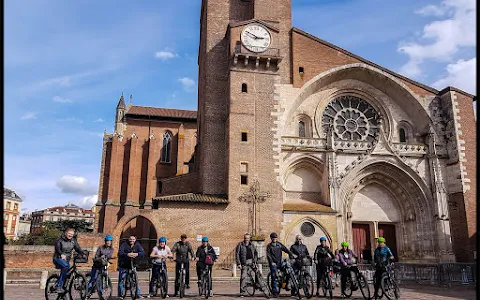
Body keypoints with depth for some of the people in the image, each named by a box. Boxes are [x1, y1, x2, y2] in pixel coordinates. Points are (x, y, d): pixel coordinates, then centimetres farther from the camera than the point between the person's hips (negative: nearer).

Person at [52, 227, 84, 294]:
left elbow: (78, 249, -6)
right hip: (58, 258, -6)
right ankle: (59, 286, -28)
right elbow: (57, 248, -26)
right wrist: (61, 254, -45)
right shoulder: (60, 240, -10)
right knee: (66, 266, -35)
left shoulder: (73, 241, 3)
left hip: (67, 259, 6)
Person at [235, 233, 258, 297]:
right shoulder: (240, 245, 1)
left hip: (251, 261, 4)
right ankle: (242, 292, 2)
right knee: (243, 277, -8)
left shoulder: (251, 245, 13)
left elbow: (256, 253, 22)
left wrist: (255, 259, 5)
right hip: (244, 263, -3)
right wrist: (239, 264, -9)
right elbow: (237, 254, -2)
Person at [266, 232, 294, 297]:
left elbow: (286, 249, 4)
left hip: (279, 262, 3)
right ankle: (275, 291, 4)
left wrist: (291, 254, -10)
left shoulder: (279, 244, 11)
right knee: (274, 277, -6)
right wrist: (272, 262, -18)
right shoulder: (269, 246, 3)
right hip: (273, 263, -3)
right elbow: (268, 255, -6)